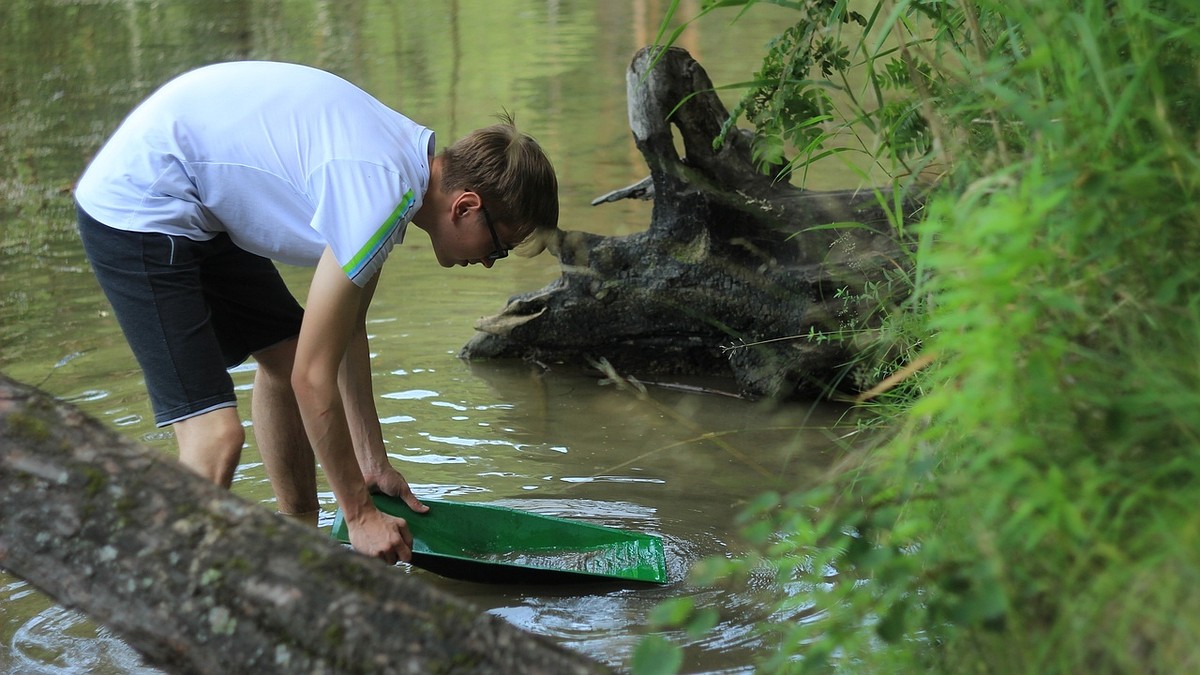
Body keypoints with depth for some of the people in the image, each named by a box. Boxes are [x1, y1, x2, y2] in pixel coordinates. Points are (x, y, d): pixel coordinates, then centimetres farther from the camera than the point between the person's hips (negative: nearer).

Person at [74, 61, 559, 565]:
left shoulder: (407, 157, 3)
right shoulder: (381, 195, -26)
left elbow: (347, 330, 13)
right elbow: (314, 378, -21)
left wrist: (373, 462, 18)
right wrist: (359, 514, -11)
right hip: (137, 206, -11)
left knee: (284, 352, 20)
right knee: (215, 434, -17)